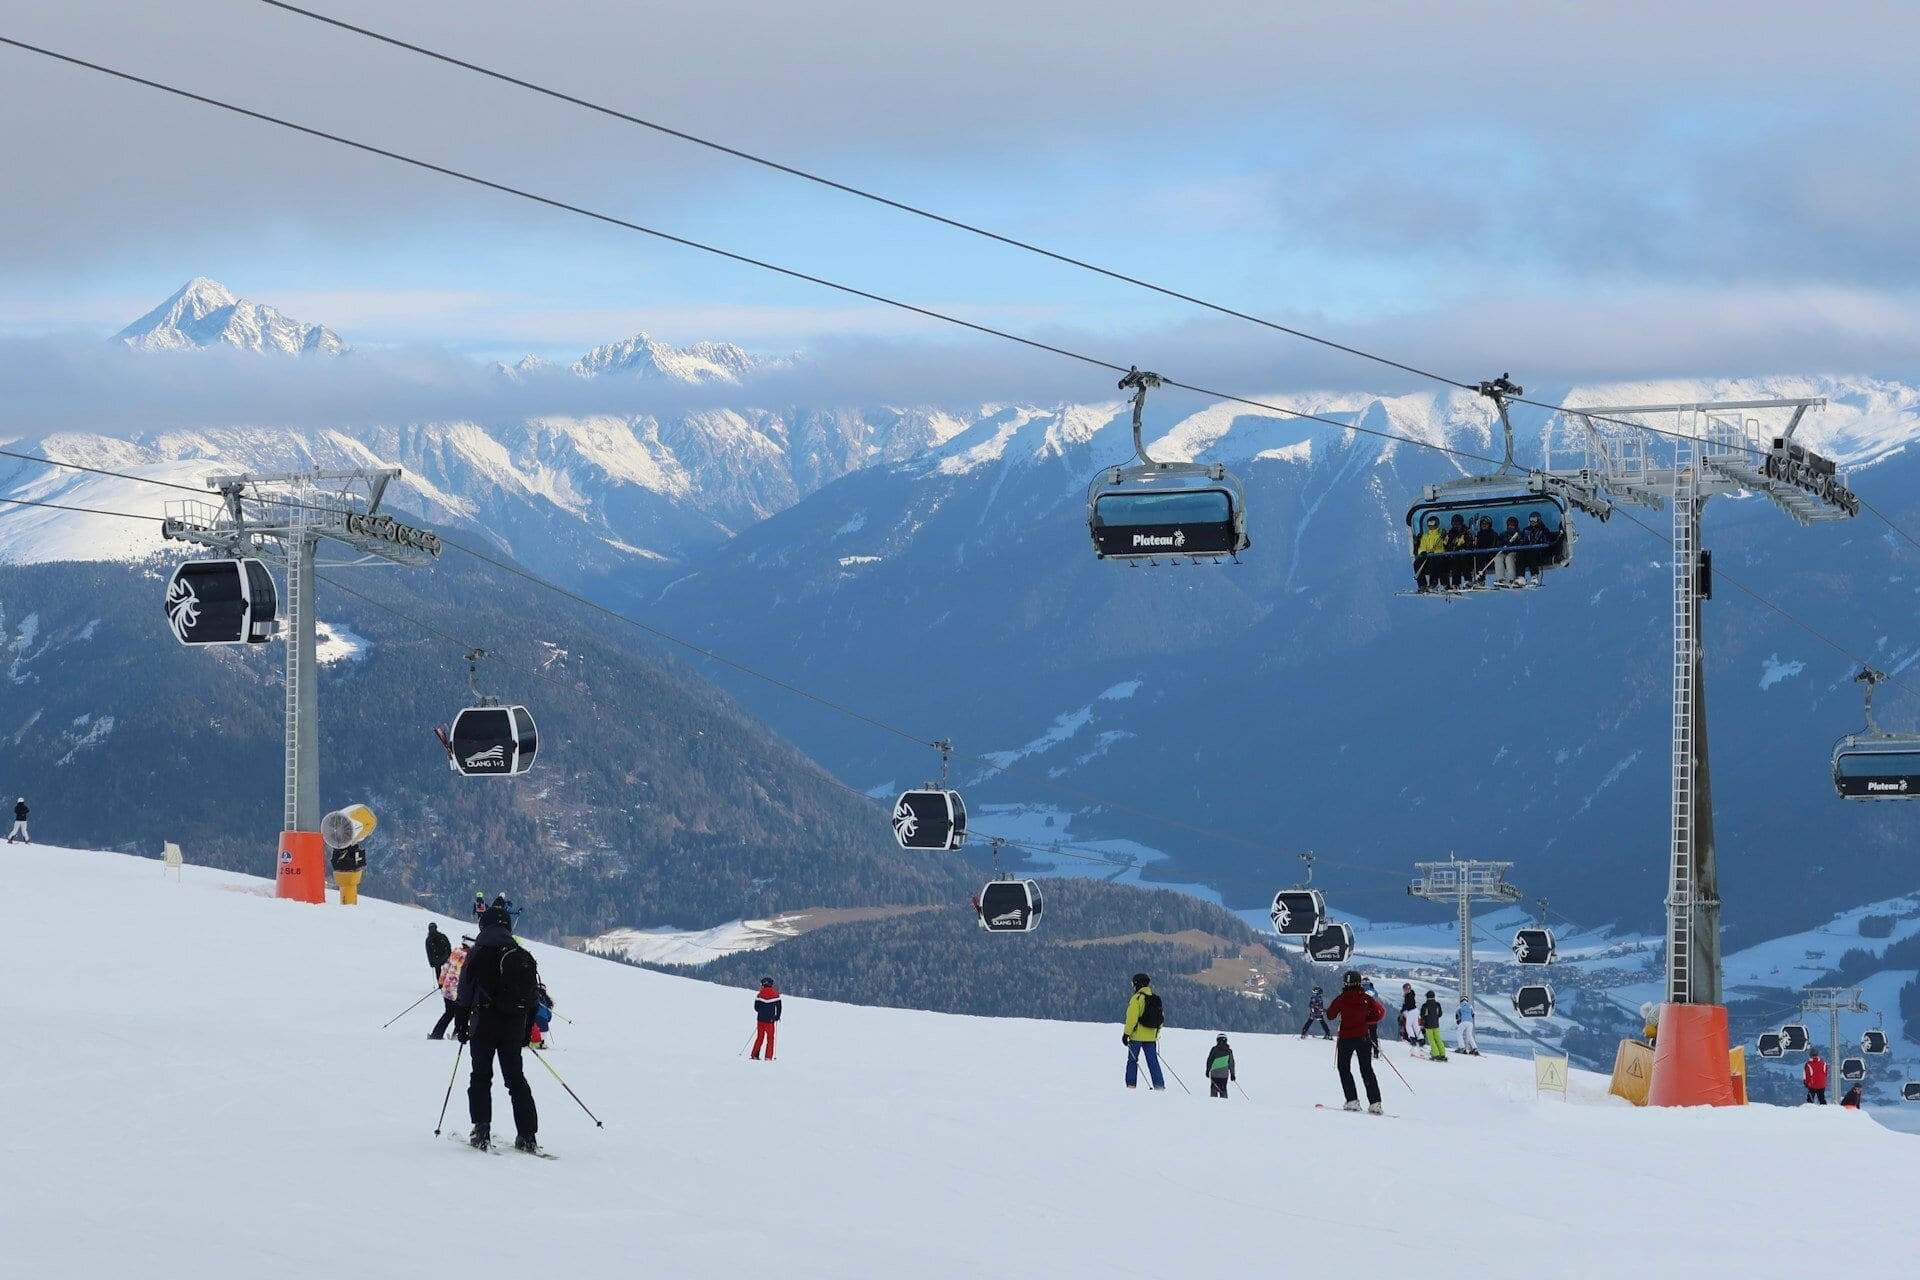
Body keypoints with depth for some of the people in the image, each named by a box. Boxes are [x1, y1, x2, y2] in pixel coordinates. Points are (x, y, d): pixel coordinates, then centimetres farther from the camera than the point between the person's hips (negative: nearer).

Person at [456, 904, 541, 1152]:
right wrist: (527, 1030, 16)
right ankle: (527, 1135, 2)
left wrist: (462, 1025, 4)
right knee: (516, 1078, 10)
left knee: (481, 1076, 6)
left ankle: (481, 1130, -7)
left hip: (484, 1025, -4)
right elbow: (533, 995, 8)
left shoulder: (478, 954, -6)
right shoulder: (524, 957, 7)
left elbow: (465, 994, -5)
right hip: (515, 1027, 4)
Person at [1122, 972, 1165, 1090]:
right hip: (1151, 1037, 5)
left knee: (1132, 1060, 4)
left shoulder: (1137, 999, -11)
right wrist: (1156, 1034, 21)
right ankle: (1159, 1085, 1)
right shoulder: (1156, 1000, 9)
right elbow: (1161, 1018, 13)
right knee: (1153, 1061, 7)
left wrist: (1126, 1033, -11)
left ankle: (1131, 1084, -2)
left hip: (1137, 1036, -5)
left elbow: (1132, 1018, -16)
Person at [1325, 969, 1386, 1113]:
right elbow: (1380, 1012, -3)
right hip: (1363, 1037, 3)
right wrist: (1366, 1020, 8)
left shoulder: (1342, 998, -10)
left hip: (1346, 1038, -3)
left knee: (1344, 1068, 12)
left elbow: (1330, 1014, -5)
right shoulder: (1366, 998, -2)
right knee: (1367, 1070, 10)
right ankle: (1375, 1103, 1)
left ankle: (1352, 1101, -1)